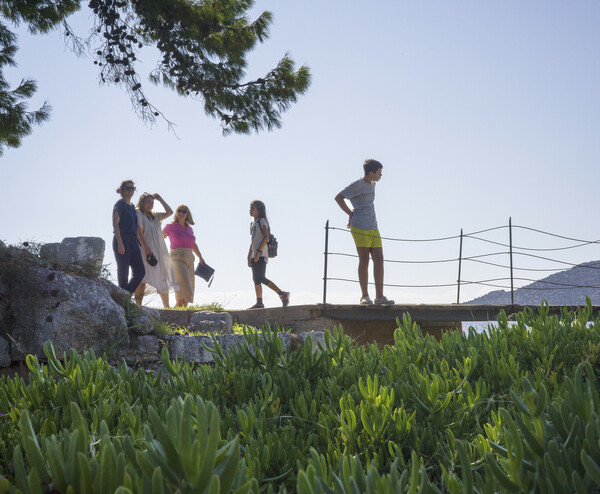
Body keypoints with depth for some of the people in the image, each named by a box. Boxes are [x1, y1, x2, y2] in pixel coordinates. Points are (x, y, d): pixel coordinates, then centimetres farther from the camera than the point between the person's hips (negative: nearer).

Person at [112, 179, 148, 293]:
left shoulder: (132, 207, 21)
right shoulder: (120, 204, -1)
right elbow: (115, 224, -12)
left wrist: (145, 246, 20)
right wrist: (120, 243, -22)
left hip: (133, 241, 8)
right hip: (122, 240, -8)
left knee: (140, 271, 0)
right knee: (123, 273, -6)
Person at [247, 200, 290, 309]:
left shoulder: (262, 221, -5)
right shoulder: (254, 223, 21)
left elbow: (266, 237, -16)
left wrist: (258, 252, -21)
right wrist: (249, 256, 19)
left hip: (261, 255, -9)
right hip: (255, 256, 9)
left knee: (261, 278, -15)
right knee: (256, 280, 4)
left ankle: (282, 294, -12)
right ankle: (259, 303, 5)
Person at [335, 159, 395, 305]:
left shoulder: (372, 184, 18)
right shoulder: (357, 185, -6)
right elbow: (338, 197, -5)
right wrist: (350, 214, -3)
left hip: (373, 228, 7)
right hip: (360, 228, -7)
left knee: (379, 260, -1)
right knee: (364, 260, -5)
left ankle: (379, 297, -1)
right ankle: (364, 296, 2)